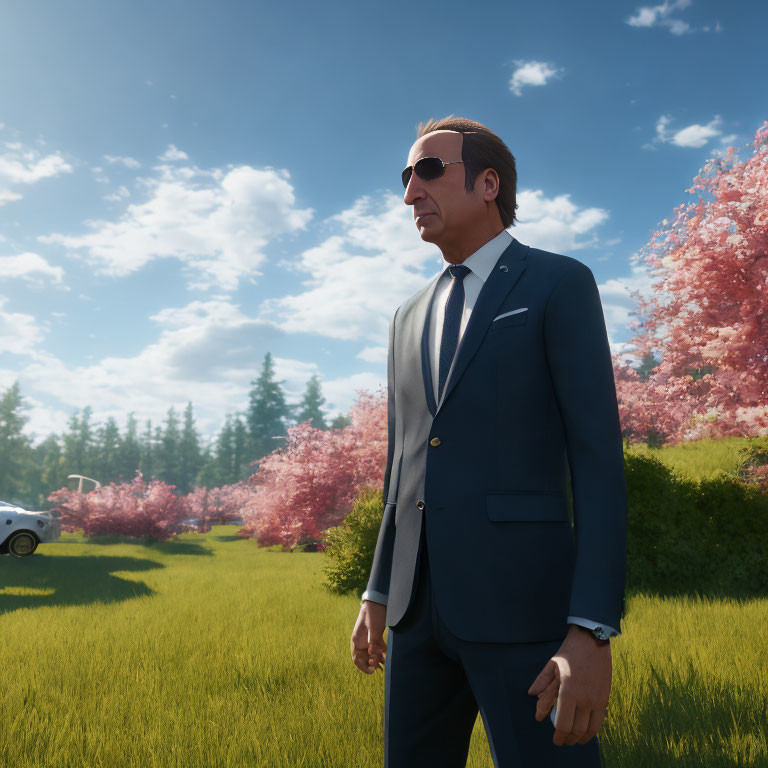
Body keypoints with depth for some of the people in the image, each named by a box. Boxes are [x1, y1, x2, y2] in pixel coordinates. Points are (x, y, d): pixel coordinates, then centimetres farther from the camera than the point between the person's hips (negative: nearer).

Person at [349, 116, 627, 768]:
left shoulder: (560, 284, -1)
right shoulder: (410, 319, 18)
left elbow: (598, 458, -9)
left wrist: (593, 632, -18)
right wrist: (377, 595, 18)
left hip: (523, 598, -6)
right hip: (422, 603, 7)